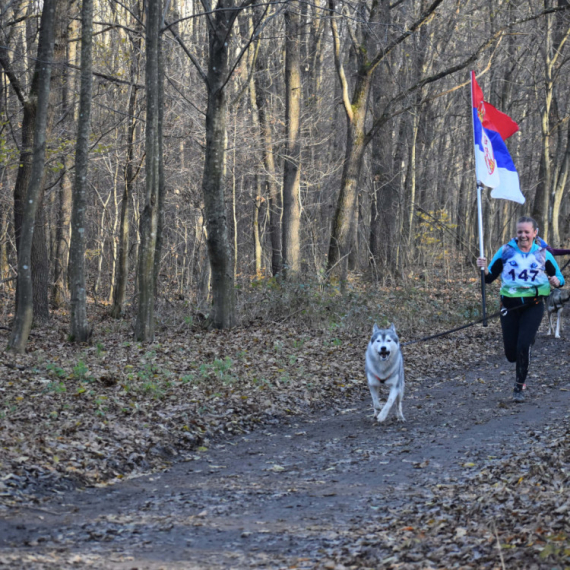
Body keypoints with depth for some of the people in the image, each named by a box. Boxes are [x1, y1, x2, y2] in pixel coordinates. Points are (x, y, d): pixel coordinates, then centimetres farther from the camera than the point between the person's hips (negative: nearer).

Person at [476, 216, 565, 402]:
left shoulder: (543, 253, -1)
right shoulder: (506, 251, -1)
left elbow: (559, 277, 7)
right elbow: (489, 278, 0)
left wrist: (556, 281, -17)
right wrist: (484, 268, -21)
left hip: (533, 306, -2)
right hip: (510, 306, 2)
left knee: (523, 346, -17)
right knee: (511, 354, 3)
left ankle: (519, 386, 3)